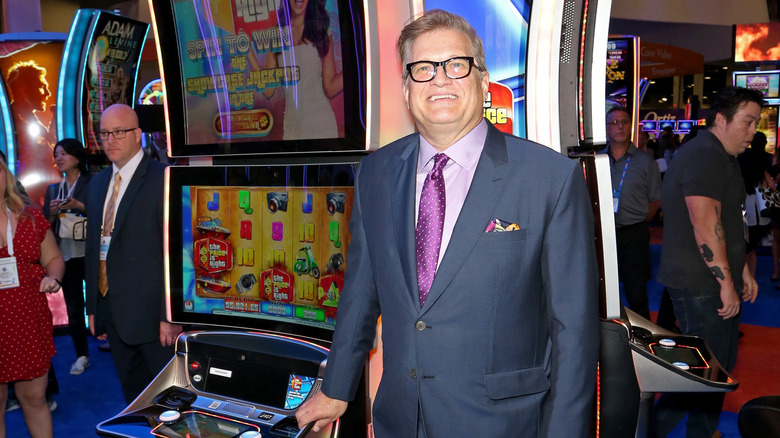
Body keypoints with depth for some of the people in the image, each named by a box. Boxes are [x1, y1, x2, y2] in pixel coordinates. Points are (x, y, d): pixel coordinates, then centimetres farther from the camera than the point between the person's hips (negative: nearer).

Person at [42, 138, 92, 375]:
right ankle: (82, 355, 12)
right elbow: (45, 226, 13)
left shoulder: (93, 184, -1)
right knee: (73, 306, 5)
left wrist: (80, 206, -19)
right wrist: (53, 213, -7)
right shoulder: (53, 189, 13)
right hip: (64, 255, 4)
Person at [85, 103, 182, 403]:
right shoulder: (97, 183, 13)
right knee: (133, 393, 18)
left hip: (152, 311, -7)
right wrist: (93, 308, 15)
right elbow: (93, 247, 17)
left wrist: (170, 315, -18)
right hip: (112, 311, 7)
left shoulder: (162, 179, -11)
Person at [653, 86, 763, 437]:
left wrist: (741, 270, 21)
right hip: (700, 286, -11)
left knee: (719, 365, 17)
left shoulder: (722, 158, 17)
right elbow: (705, 226, -25)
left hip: (714, 282, 11)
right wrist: (726, 282, -22)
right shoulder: (704, 156, -18)